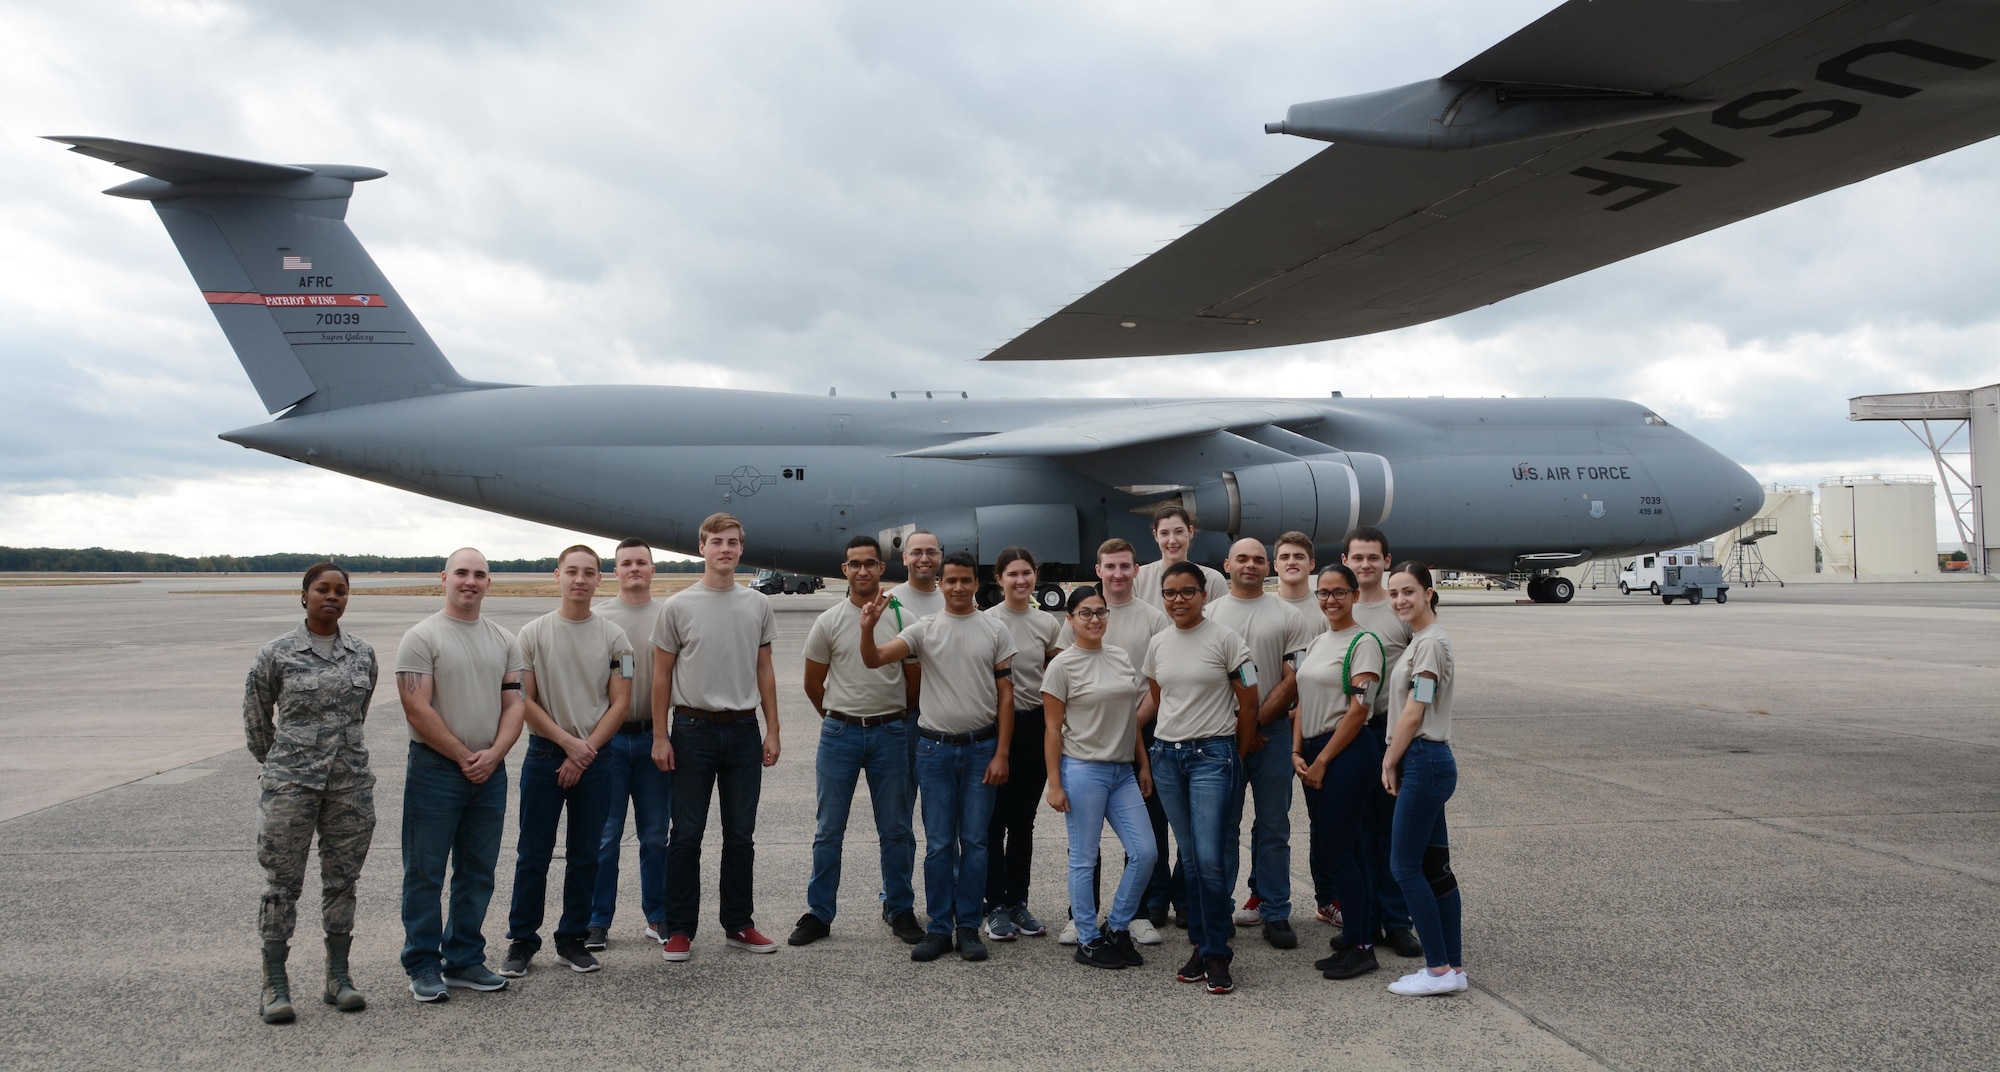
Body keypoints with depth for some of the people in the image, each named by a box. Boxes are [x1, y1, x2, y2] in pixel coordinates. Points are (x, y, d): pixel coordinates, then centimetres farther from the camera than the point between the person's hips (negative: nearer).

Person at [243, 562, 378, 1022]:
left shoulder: (363, 654, 5)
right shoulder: (275, 655, -4)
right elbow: (255, 717, 8)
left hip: (351, 781, 3)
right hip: (290, 783, -3)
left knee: (342, 879, 9)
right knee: (282, 881, 1)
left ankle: (338, 976, 19)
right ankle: (274, 985, 9)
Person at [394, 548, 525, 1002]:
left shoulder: (504, 641, 11)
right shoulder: (422, 637, -5)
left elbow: (514, 704, 8)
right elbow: (417, 709, -12)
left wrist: (493, 754, -8)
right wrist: (464, 757, -11)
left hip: (490, 771, 5)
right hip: (435, 768, -5)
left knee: (478, 874, 11)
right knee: (426, 873, 2)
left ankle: (465, 960, 21)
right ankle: (423, 966, 12)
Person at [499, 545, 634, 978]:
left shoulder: (613, 637, 2)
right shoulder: (533, 633, -1)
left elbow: (620, 703, 0)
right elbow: (523, 700, -3)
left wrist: (585, 752, -9)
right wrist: (568, 741, -11)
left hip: (594, 758, 1)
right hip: (544, 755, -1)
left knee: (585, 856, 8)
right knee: (533, 855, 4)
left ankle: (572, 940, 18)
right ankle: (522, 941, 15)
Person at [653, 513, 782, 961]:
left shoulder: (758, 606, 7)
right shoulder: (678, 607, -1)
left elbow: (764, 672, 11)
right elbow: (661, 675, 1)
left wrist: (772, 731, 8)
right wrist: (660, 736, -3)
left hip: (744, 731, 3)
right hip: (694, 730, -3)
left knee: (741, 836, 9)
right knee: (687, 834, 2)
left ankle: (738, 924, 20)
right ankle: (679, 930, 12)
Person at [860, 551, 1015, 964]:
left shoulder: (995, 631, 3)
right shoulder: (924, 629, 3)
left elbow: (1005, 695, 2)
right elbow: (875, 659, -9)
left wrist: (1001, 754, -4)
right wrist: (868, 628, -31)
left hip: (981, 747, 0)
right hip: (935, 747, 0)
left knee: (974, 841, 5)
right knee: (939, 843, 5)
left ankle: (968, 928, 13)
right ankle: (940, 929, 13)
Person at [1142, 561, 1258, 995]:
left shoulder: (1224, 639, -7)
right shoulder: (1158, 644, 8)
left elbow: (1248, 703, -2)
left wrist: (1237, 754, 4)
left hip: (1212, 755, -5)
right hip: (1167, 755, 5)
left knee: (1210, 859, -9)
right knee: (1190, 858, 10)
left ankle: (1217, 955, 2)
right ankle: (1201, 947, 19)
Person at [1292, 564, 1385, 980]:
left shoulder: (1363, 643, -10)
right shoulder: (1317, 642, 15)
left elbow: (1359, 711, -15)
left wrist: (1322, 761, -12)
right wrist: (1298, 752, 3)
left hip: (1348, 755, -8)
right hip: (1315, 755, 8)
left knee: (1336, 849, -6)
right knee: (1345, 848, 12)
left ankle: (1358, 947, 4)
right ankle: (1360, 932, 20)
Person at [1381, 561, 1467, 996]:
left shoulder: (1431, 641, -15)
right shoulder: (1419, 639, 15)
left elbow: (1413, 713, -16)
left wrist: (1389, 763, -7)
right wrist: (1396, 761, 15)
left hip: (1424, 760, -10)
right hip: (1426, 761, 10)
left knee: (1405, 866, -5)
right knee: (1435, 867, 11)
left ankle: (1438, 969, 1)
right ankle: (1454, 967, 16)